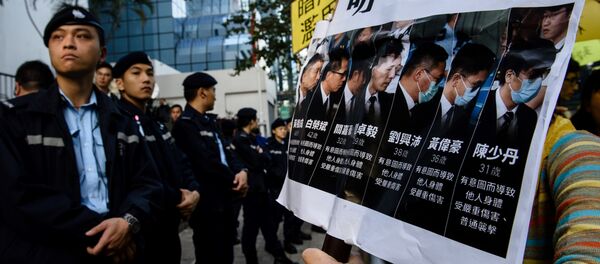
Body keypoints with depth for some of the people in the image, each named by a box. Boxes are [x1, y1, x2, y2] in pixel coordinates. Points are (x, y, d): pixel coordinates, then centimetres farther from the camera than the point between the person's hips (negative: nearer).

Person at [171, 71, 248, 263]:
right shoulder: (185, 124, -15)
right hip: (208, 203, -9)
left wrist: (241, 171, -8)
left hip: (223, 199, 9)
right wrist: (235, 182, -10)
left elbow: (224, 152, 13)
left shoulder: (209, 121, 14)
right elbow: (208, 162, -22)